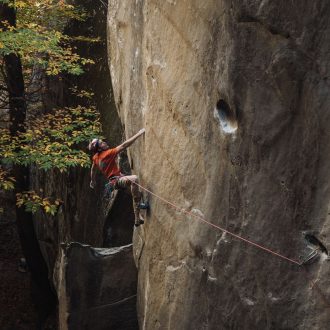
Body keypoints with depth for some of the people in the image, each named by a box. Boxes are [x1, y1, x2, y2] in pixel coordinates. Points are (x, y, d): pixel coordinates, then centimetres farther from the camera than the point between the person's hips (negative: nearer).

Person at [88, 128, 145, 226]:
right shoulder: (108, 153, -17)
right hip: (116, 180, -11)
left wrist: (92, 181, 46)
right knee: (134, 178, -37)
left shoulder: (96, 157, 9)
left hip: (114, 180, 11)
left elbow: (93, 170, 27)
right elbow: (124, 145, -20)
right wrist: (139, 134, -18)